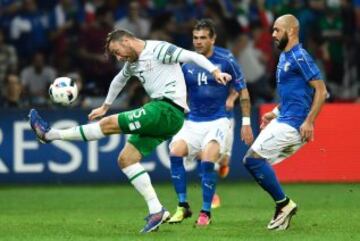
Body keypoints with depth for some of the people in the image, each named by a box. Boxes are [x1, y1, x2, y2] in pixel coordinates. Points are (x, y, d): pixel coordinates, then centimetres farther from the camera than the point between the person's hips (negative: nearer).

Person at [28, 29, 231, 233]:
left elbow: (192, 56, -13)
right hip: (162, 116, 10)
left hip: (168, 109, -10)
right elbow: (119, 81, 41)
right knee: (126, 159, 4)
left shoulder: (158, 50, -6)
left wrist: (215, 72, -25)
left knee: (110, 124, -9)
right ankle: (156, 210, -1)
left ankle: (50, 134, -1)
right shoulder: (132, 62, 22)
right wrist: (105, 107, 52)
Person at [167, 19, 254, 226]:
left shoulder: (226, 60, -5)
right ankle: (183, 207, -9)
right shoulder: (187, 63, 4)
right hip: (193, 121, 4)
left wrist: (246, 123, 2)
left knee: (208, 160, -23)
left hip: (218, 121, -4)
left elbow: (243, 91, 3)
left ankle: (206, 212, -9)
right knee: (175, 151, -19)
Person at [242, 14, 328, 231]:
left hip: (292, 124, -10)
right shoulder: (285, 57, 16)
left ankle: (283, 204, -6)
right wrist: (275, 113, 21)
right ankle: (284, 206, 13)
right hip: (283, 120, 10)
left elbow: (321, 90, -18)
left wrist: (309, 122, -23)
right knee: (257, 162, 11)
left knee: (253, 159, -13)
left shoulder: (300, 57, -14)